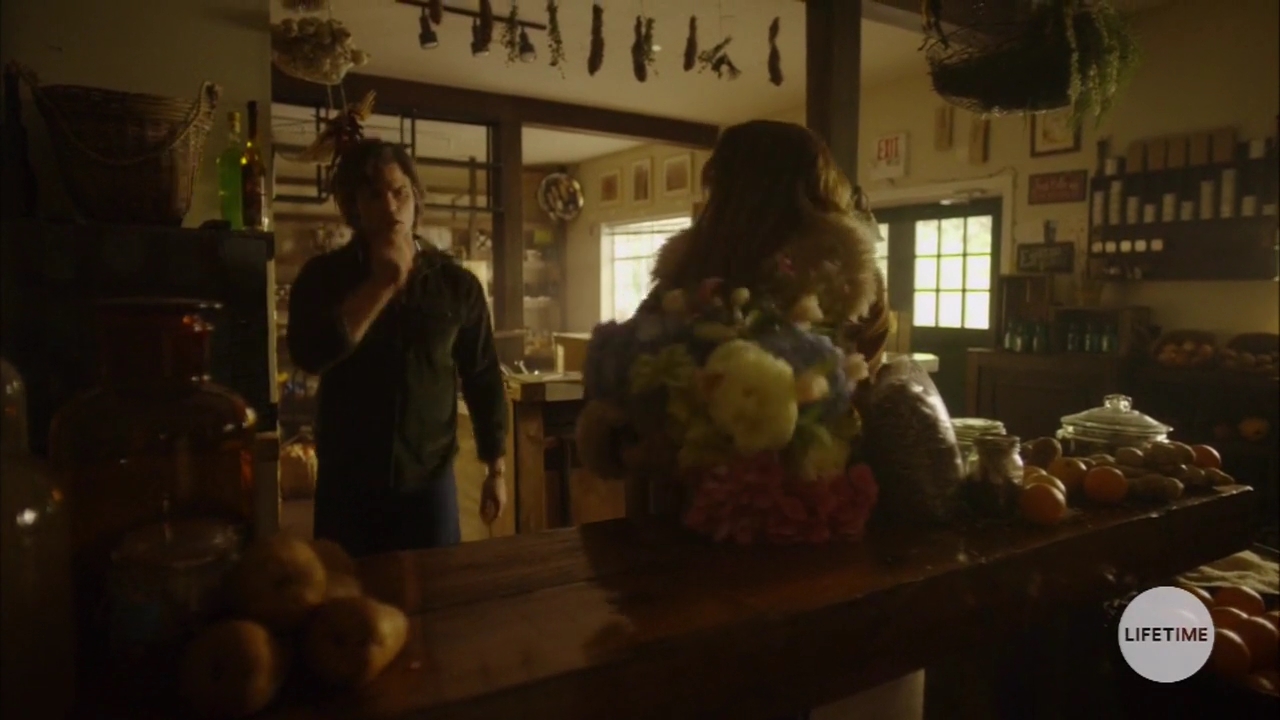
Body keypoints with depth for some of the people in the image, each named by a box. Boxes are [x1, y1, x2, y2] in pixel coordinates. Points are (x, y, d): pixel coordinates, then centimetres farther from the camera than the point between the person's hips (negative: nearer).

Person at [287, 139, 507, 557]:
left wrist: (495, 469, 4)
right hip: (347, 481, 0)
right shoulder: (323, 276, -2)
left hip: (430, 479, 0)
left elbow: (483, 379, 4)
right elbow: (310, 355, -19)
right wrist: (383, 284, -18)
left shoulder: (456, 283, -1)